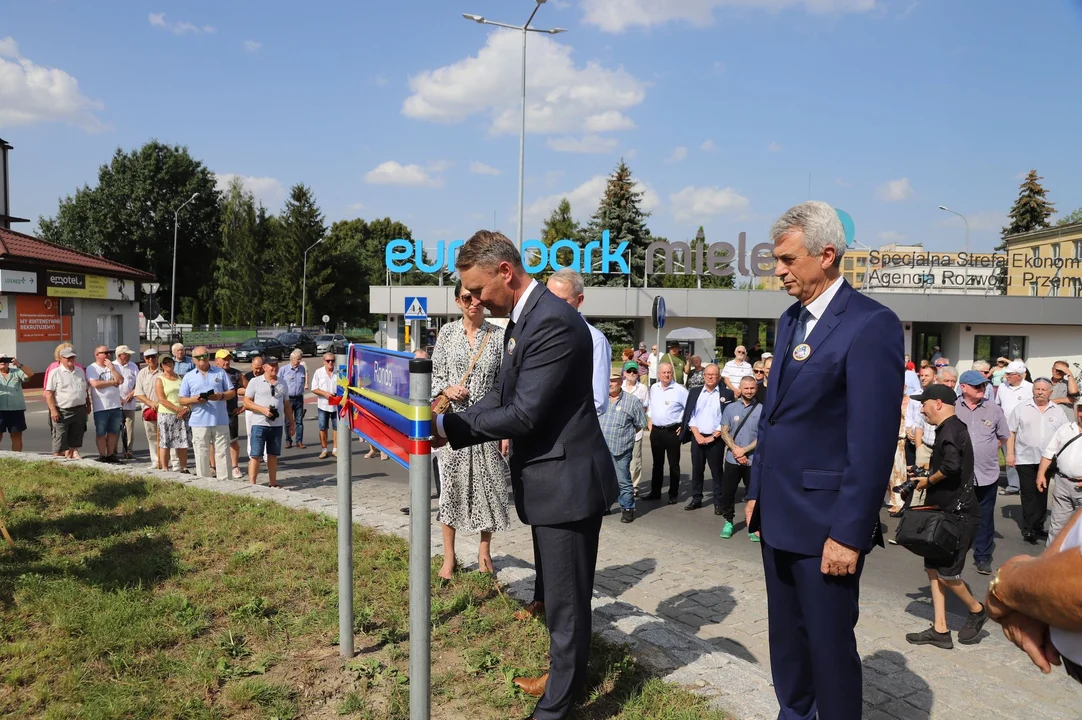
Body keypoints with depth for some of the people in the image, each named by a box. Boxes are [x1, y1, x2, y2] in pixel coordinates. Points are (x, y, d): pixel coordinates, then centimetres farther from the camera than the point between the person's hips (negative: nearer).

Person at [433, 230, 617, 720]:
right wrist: (448, 426, -3)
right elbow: (502, 398, 11)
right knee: (557, 591, 25)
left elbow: (523, 415, -25)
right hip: (548, 479, 10)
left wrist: (447, 426, -17)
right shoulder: (522, 320, 10)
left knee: (566, 600, 3)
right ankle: (565, 674, 44)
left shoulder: (554, 322, -22)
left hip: (567, 481, -10)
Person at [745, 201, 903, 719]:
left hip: (826, 522, -8)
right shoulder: (790, 320, 11)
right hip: (779, 515, 8)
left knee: (830, 644, 6)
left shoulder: (871, 325, -15)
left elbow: (873, 440, -19)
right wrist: (757, 492, 14)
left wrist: (848, 532, -18)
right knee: (785, 634, 19)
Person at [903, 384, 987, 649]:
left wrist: (928, 480, -17)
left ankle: (977, 610, 23)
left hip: (958, 513, -10)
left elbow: (952, 466, -32)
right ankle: (940, 630, 12)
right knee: (933, 568, 8)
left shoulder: (950, 429, -17)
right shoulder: (953, 428, 15)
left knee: (946, 572, -2)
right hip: (946, 511, 10)